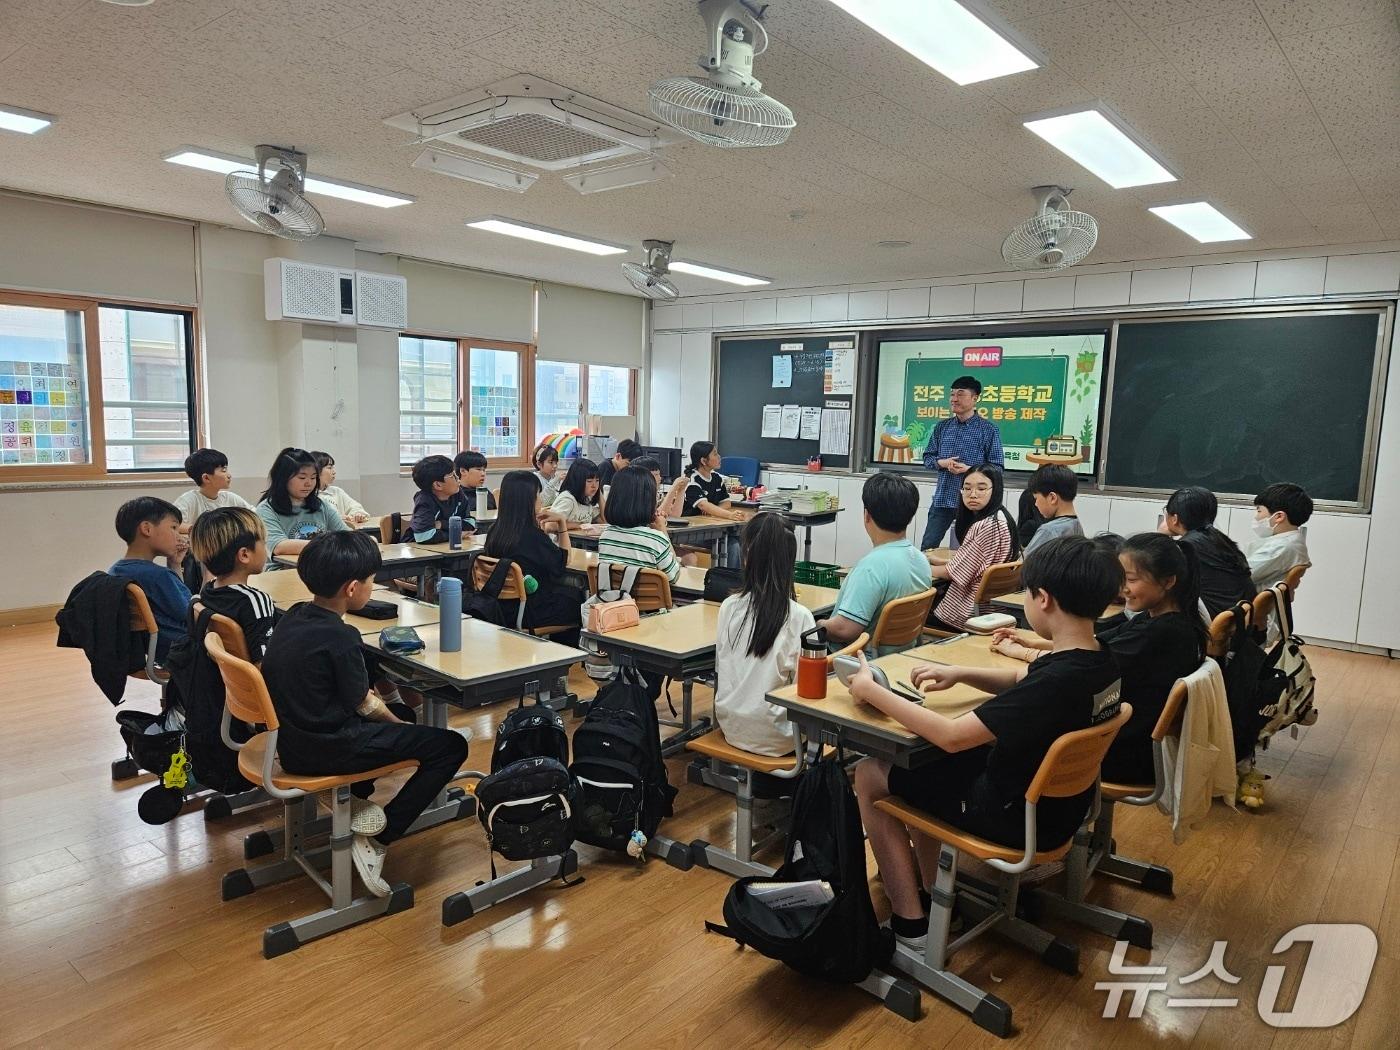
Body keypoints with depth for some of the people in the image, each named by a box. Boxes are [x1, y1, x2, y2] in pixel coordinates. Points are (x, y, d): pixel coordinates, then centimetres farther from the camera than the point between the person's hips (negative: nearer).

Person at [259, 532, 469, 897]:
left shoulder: (294, 617, 3)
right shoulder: (339, 637, -22)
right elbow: (362, 703, -10)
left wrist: (391, 713, 13)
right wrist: (396, 721, 8)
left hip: (291, 738, 9)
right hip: (324, 750, -9)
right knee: (451, 746, -6)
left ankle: (355, 799, 17)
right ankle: (376, 841, -4)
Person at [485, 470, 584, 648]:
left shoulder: (495, 533, -5)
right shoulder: (533, 536, -25)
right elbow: (564, 560, -7)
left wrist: (536, 524, 9)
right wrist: (562, 522, -4)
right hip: (531, 614, -7)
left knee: (569, 591, 25)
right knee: (578, 597, 18)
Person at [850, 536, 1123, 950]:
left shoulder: (1058, 680, -34)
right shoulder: (1101, 661, -6)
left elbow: (951, 736, -32)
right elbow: (1021, 680, 14)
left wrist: (871, 690, -22)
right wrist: (960, 674, -1)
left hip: (1019, 818, -9)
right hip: (1058, 803, 9)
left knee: (870, 775, 3)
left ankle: (911, 926, 7)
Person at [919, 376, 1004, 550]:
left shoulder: (988, 429, -5)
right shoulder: (942, 427, 8)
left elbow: (997, 467, -6)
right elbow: (927, 458, 11)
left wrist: (969, 470, -20)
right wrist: (942, 463, -10)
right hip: (942, 499, 4)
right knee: (927, 548, 6)